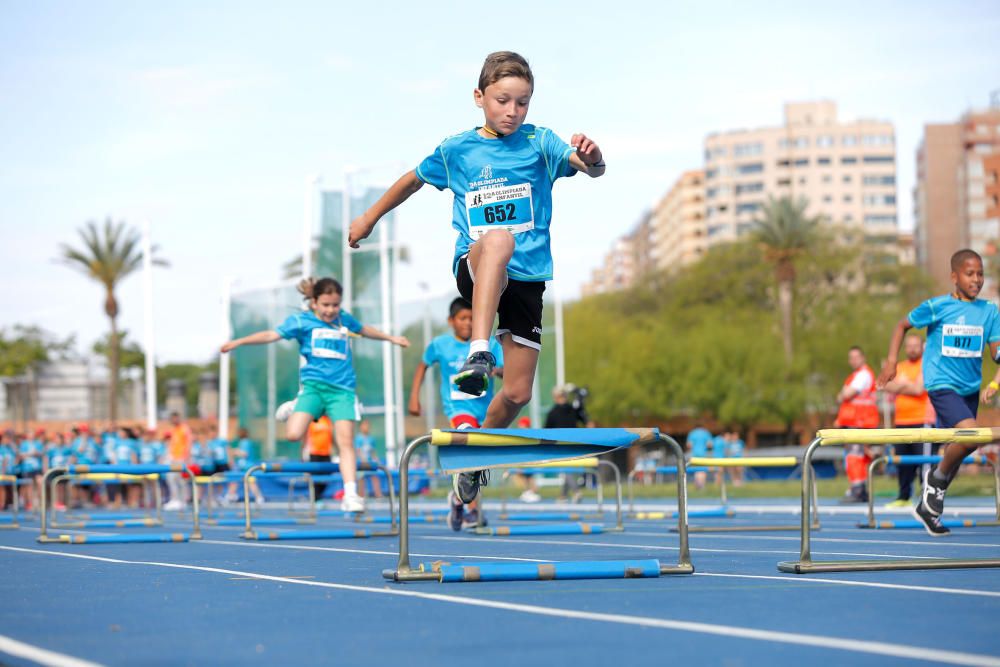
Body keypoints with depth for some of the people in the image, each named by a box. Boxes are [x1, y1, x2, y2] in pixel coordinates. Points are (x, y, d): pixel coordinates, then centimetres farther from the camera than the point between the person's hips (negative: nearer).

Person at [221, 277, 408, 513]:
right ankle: (294, 409, 16)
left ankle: (351, 494, -7)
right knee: (294, 434, -18)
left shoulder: (345, 319, 13)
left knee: (346, 442, -9)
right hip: (313, 385, -2)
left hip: (342, 389, 2)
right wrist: (239, 342, -17)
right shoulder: (301, 321, 1)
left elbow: (364, 330, 33)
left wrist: (391, 338, 45)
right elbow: (272, 335, -6)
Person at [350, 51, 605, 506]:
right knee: (497, 238, -40)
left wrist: (591, 155, -40)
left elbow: (592, 168, -16)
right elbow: (413, 180, 23)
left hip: (528, 278, 2)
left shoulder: (539, 142, 0)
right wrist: (369, 218, 31)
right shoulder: (455, 150, 4)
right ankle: (478, 351, -51)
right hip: (474, 269, -2)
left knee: (517, 394, 1)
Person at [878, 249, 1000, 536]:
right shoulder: (937, 307, -8)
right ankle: (937, 477, 0)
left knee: (954, 450, 12)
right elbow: (903, 325, 6)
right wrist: (891, 360, -3)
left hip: (970, 388, 5)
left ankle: (928, 507, 30)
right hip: (942, 385, -5)